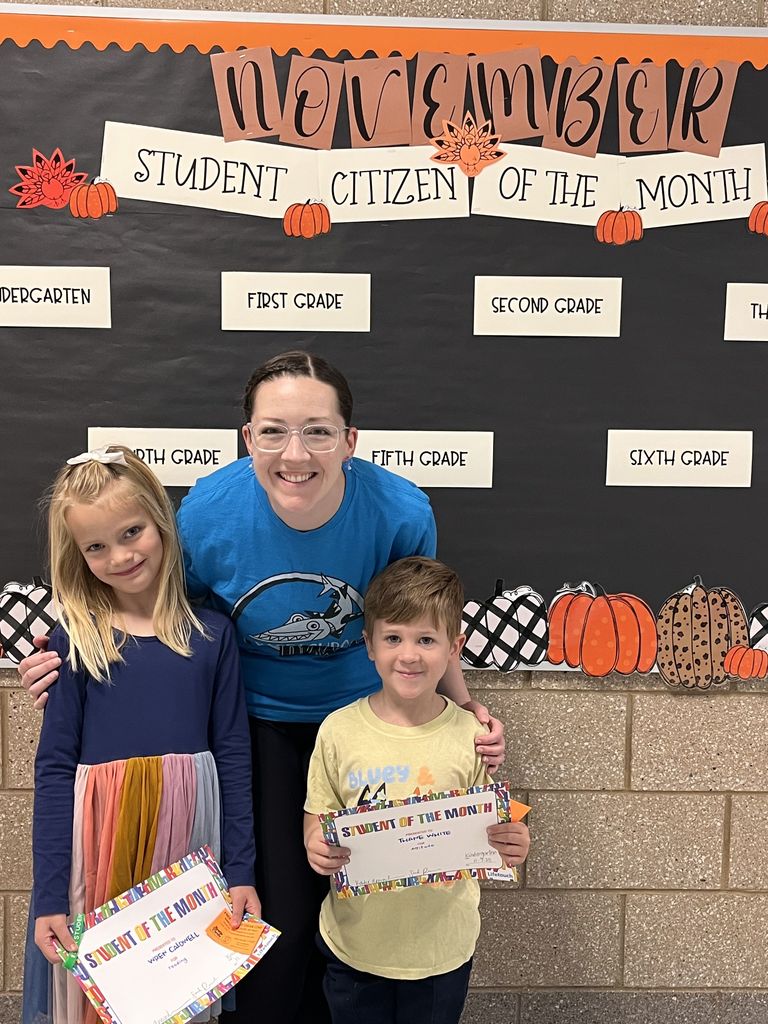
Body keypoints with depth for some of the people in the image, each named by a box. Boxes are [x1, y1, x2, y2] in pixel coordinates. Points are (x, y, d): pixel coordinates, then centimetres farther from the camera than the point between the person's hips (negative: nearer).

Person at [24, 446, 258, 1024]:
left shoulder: (212, 631, -2)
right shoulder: (75, 639, -4)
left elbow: (233, 755, 1)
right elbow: (54, 768, -3)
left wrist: (242, 870, 1)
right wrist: (49, 898, -5)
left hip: (186, 832, 1)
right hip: (97, 838, 0)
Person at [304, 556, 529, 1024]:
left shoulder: (472, 736, -13)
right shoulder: (340, 730, -12)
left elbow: (491, 836, -3)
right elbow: (317, 815, -1)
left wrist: (511, 847, -23)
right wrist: (315, 845, -21)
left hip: (442, 948, 0)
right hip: (354, 944, 1)